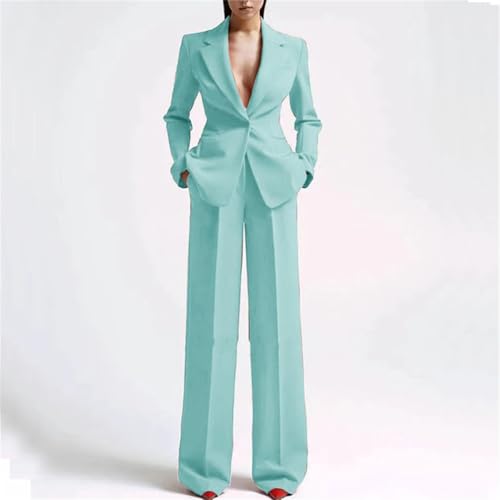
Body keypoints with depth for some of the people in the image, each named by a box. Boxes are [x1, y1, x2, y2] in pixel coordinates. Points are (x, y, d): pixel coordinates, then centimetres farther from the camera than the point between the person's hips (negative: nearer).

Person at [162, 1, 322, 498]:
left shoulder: (292, 48, 8)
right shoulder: (196, 46, 6)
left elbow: (308, 118, 18)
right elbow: (177, 114, 16)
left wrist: (303, 170, 3)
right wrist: (184, 168, 0)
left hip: (272, 190, 1)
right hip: (216, 190, -1)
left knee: (276, 319, -1)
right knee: (211, 321, -4)